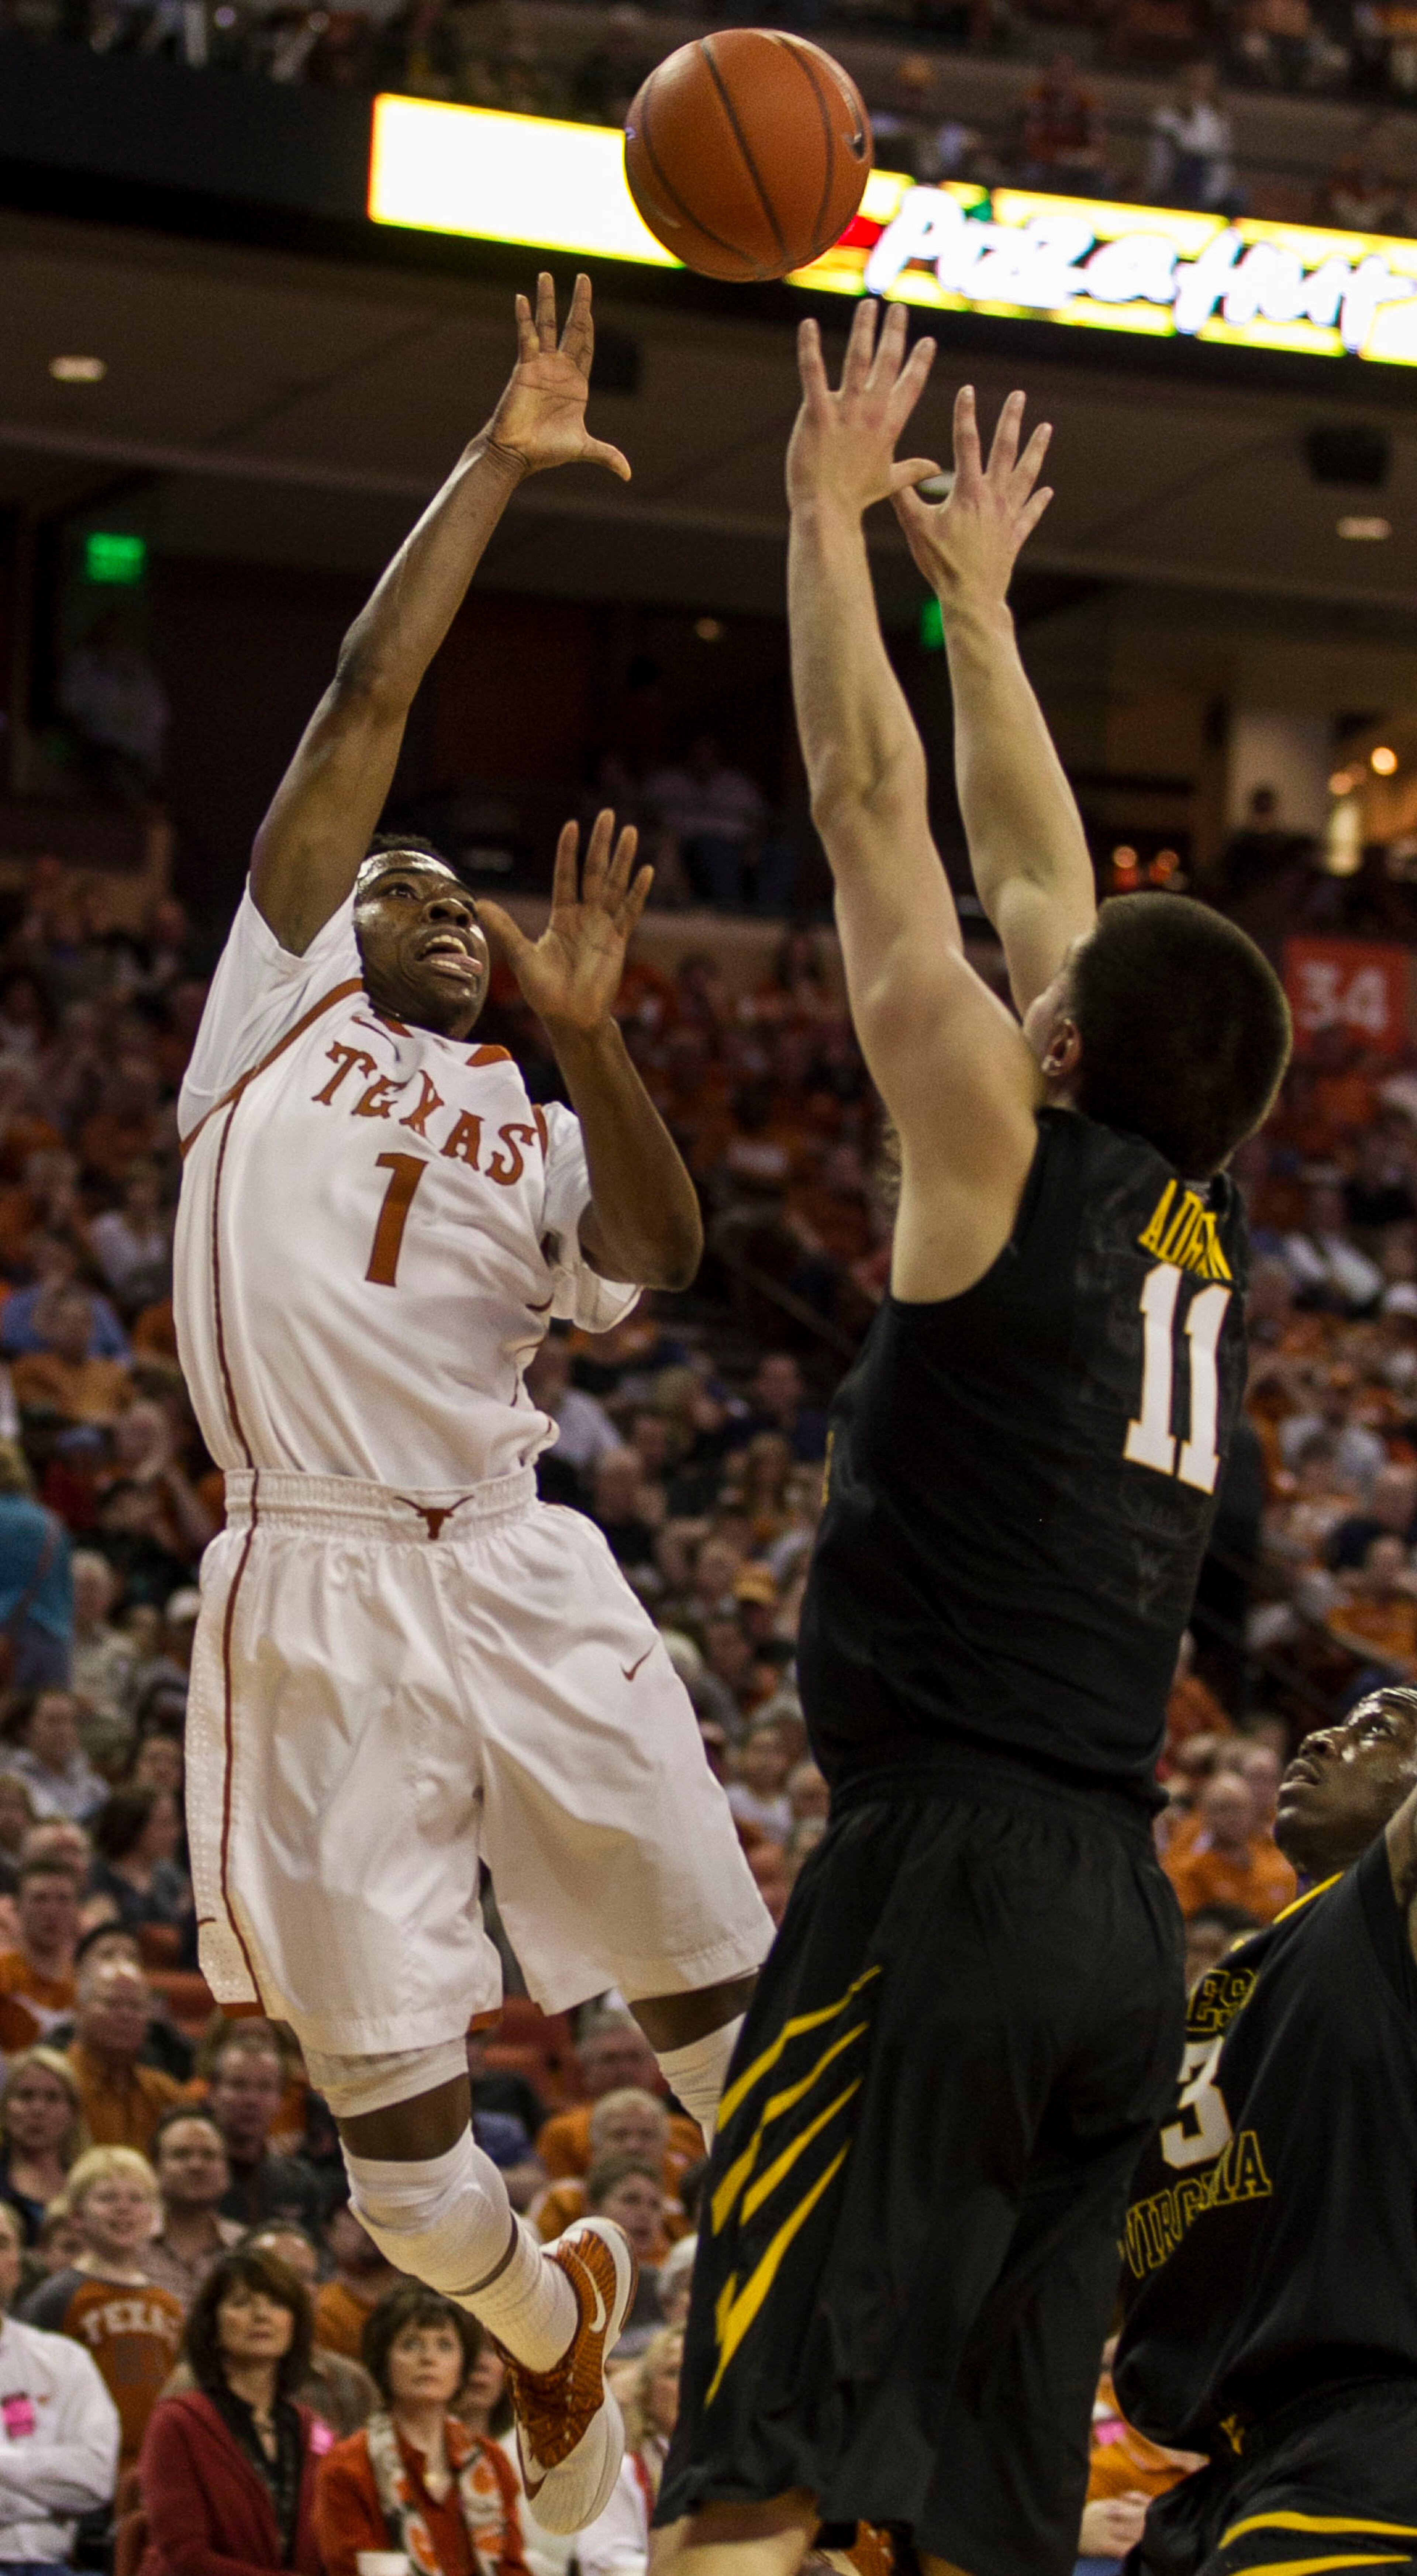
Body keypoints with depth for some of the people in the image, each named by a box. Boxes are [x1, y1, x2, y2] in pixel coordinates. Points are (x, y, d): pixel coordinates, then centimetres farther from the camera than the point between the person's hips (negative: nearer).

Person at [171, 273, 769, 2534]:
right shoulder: (281, 1011, 14)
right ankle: (550, 2322, 30)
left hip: (524, 1577, 3)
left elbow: (658, 1264, -3)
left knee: (725, 2002, -1)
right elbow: (365, 705, 7)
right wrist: (497, 465, 7)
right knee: (387, 2110, 1)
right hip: (320, 1599, -2)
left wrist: (594, 1037, -15)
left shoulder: (536, 1130, 20)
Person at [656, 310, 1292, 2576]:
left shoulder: (1010, 1162, -4)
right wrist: (976, 598, 36)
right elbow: (1035, 873, 27)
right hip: (1123, 1917, 8)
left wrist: (833, 516, 10)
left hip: (952, 1865, -8)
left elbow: (873, 814, 1)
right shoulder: (1206, 1228, 14)